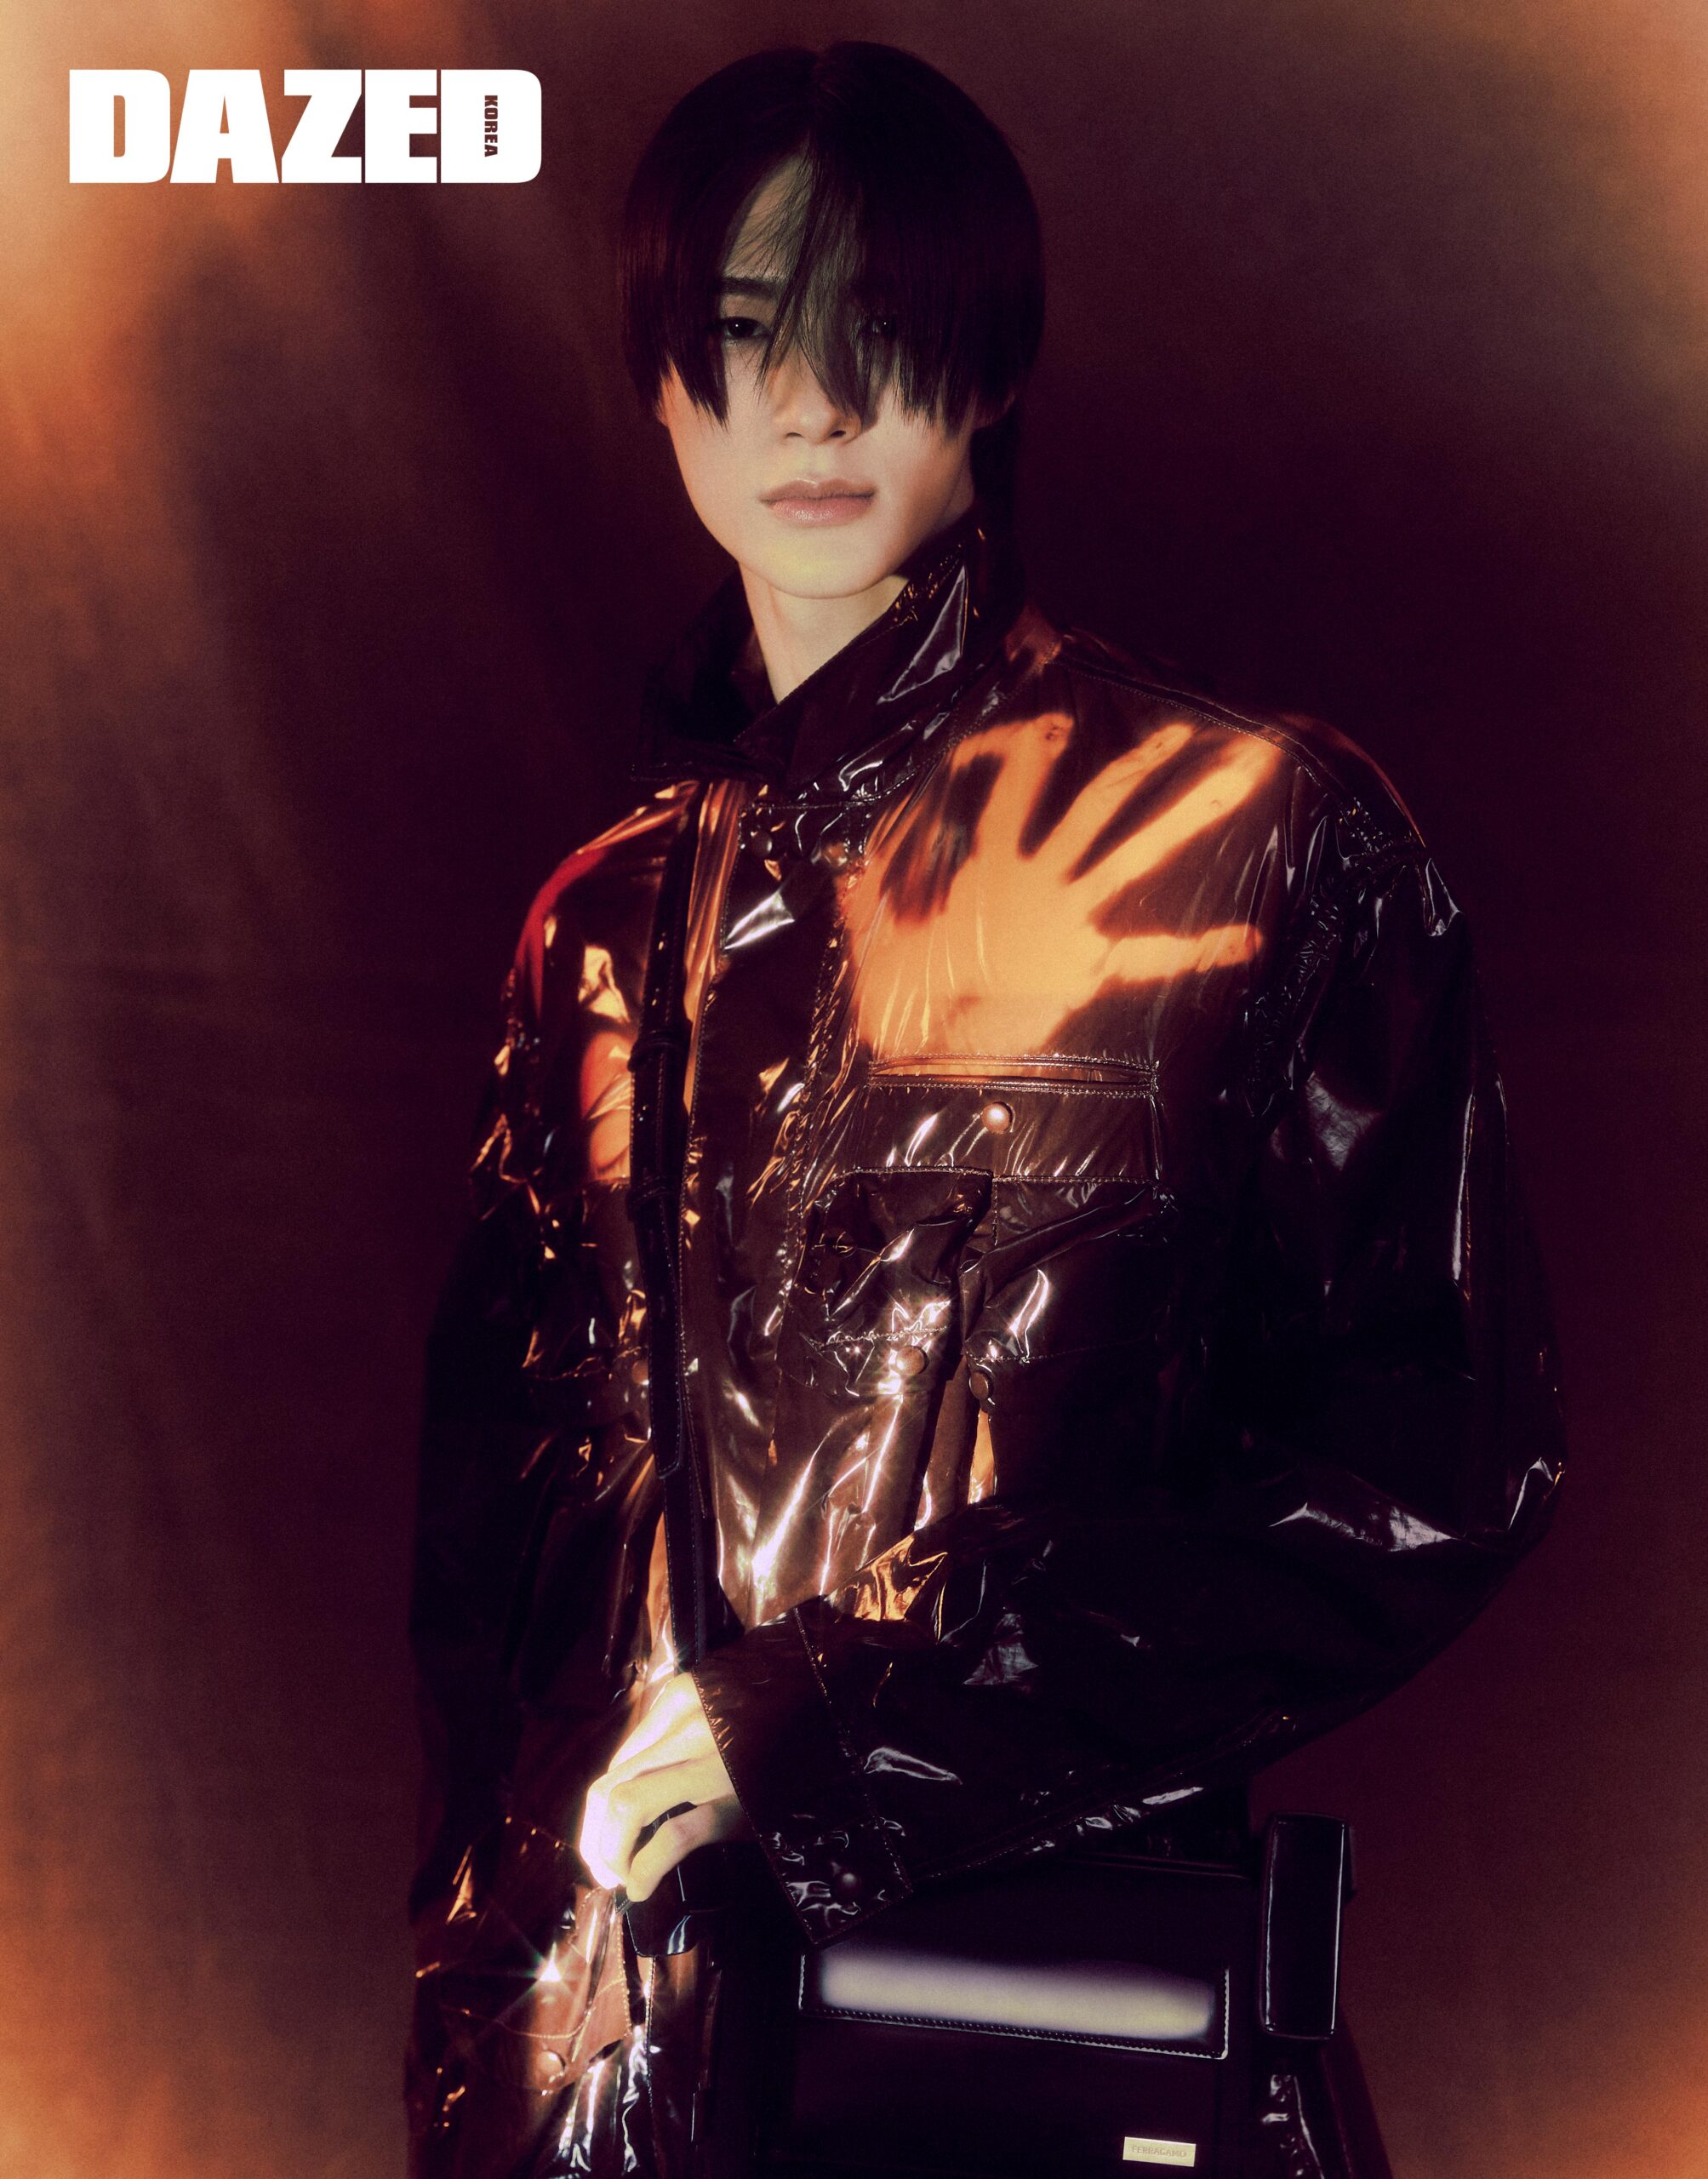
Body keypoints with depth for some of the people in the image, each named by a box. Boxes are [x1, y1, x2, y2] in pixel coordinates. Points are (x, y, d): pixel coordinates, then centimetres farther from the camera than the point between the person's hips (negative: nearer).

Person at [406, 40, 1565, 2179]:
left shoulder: (1255, 836, -5)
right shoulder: (607, 920, 7)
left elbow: (1441, 1458, -8)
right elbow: (496, 1499, 12)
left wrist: (825, 1723, -13)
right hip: (615, 1988, 4)